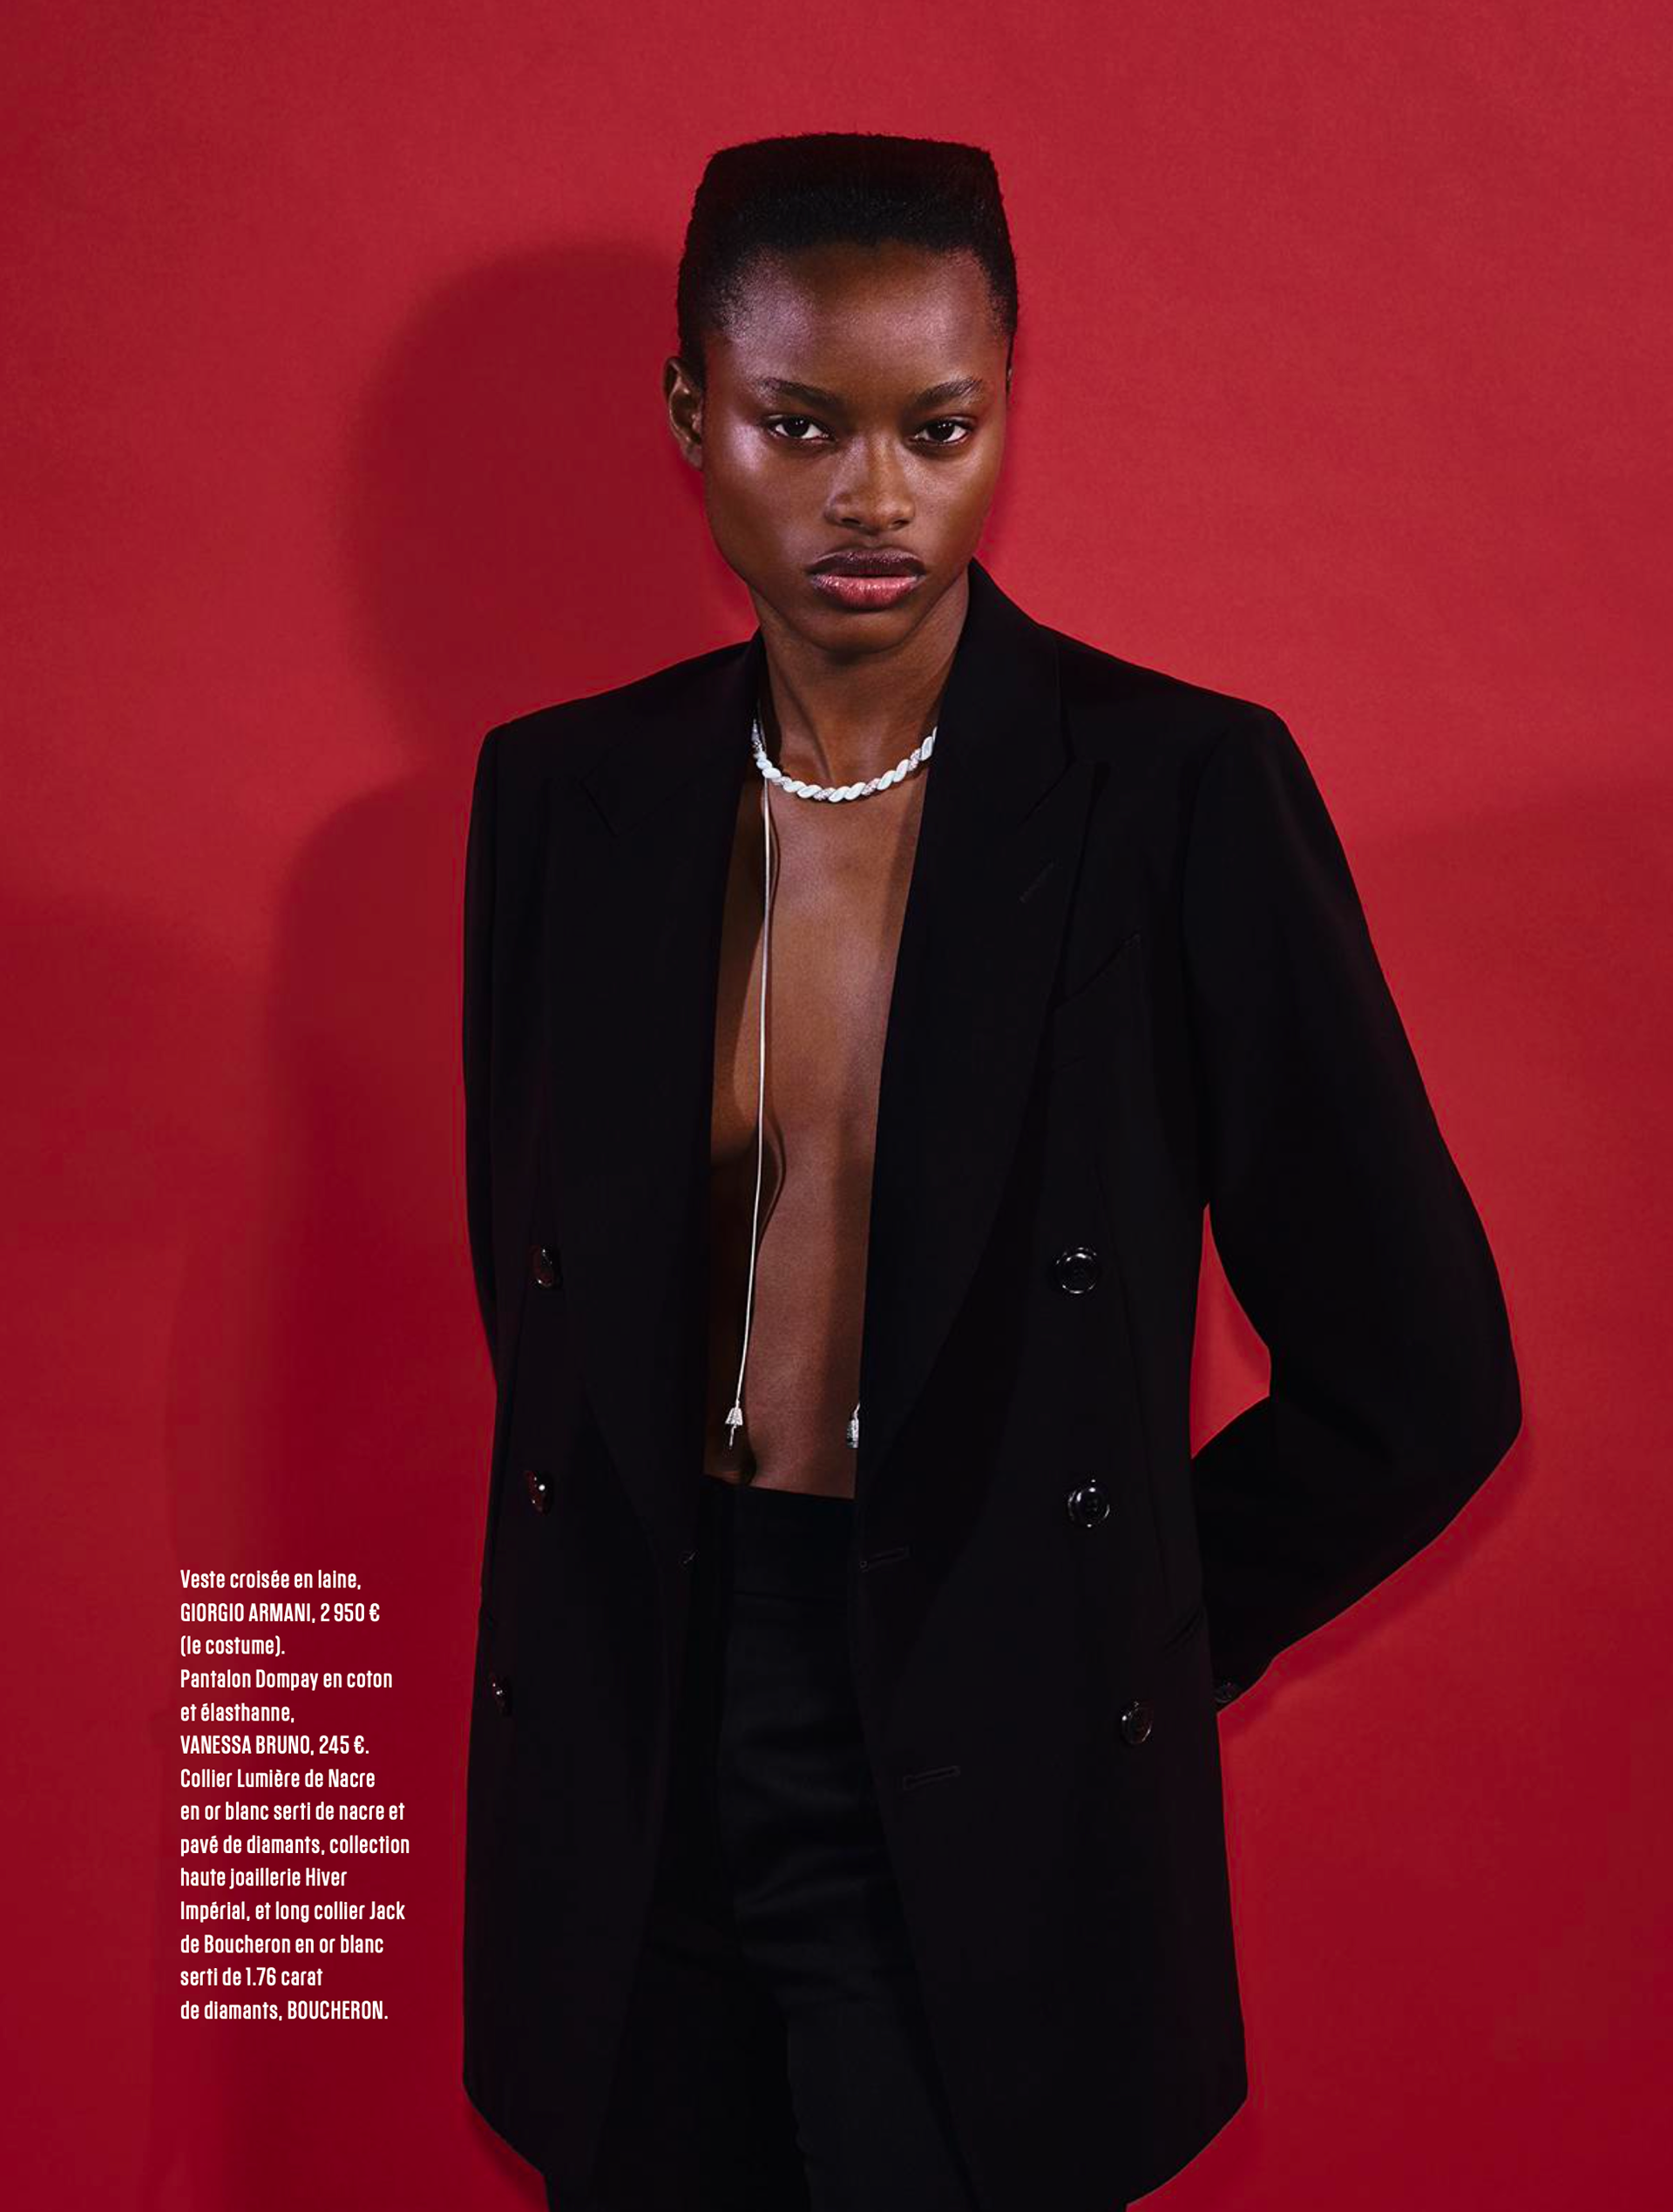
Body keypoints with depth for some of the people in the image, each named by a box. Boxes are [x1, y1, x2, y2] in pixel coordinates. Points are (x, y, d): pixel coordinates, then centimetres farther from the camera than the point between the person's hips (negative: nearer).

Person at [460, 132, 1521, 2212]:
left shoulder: (1181, 792, -11)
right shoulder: (568, 793, 0)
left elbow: (1418, 1379, -6)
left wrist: (1101, 1641, 2)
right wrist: (653, 1639, 11)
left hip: (982, 1806, -3)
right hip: (629, 1764, 3)